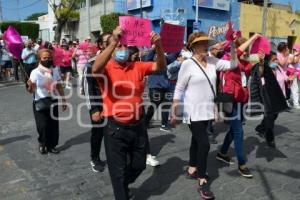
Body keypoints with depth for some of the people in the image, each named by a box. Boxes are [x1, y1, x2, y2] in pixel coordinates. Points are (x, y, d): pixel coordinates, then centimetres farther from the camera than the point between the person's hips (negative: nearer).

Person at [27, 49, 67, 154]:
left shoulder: (55, 70, -1)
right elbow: (31, 90, -11)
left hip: (53, 102, 3)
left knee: (54, 125, 6)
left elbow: (59, 86, 8)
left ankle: (51, 145, 25)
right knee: (42, 125, -5)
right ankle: (42, 144, 23)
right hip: (40, 103, -3)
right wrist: (30, 86, -34)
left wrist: (63, 100, 10)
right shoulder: (35, 72, -12)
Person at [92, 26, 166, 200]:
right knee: (118, 169, 10)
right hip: (116, 128, -4)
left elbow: (160, 66, -7)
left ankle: (123, 185, 52)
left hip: (138, 125, 5)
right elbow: (95, 69, -31)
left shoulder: (137, 67, 3)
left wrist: (158, 46, -25)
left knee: (139, 164, 22)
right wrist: (113, 42, -39)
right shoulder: (106, 69, -8)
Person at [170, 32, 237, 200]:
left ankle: (192, 170, 36)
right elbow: (179, 89, -11)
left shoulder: (212, 61, 4)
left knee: (197, 141, 18)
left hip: (207, 110, 6)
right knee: (204, 144, -9)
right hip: (194, 112, -6)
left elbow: (232, 65, 3)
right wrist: (174, 112, -10)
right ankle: (202, 182, 4)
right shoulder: (188, 64, -13)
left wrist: (232, 45, -8)